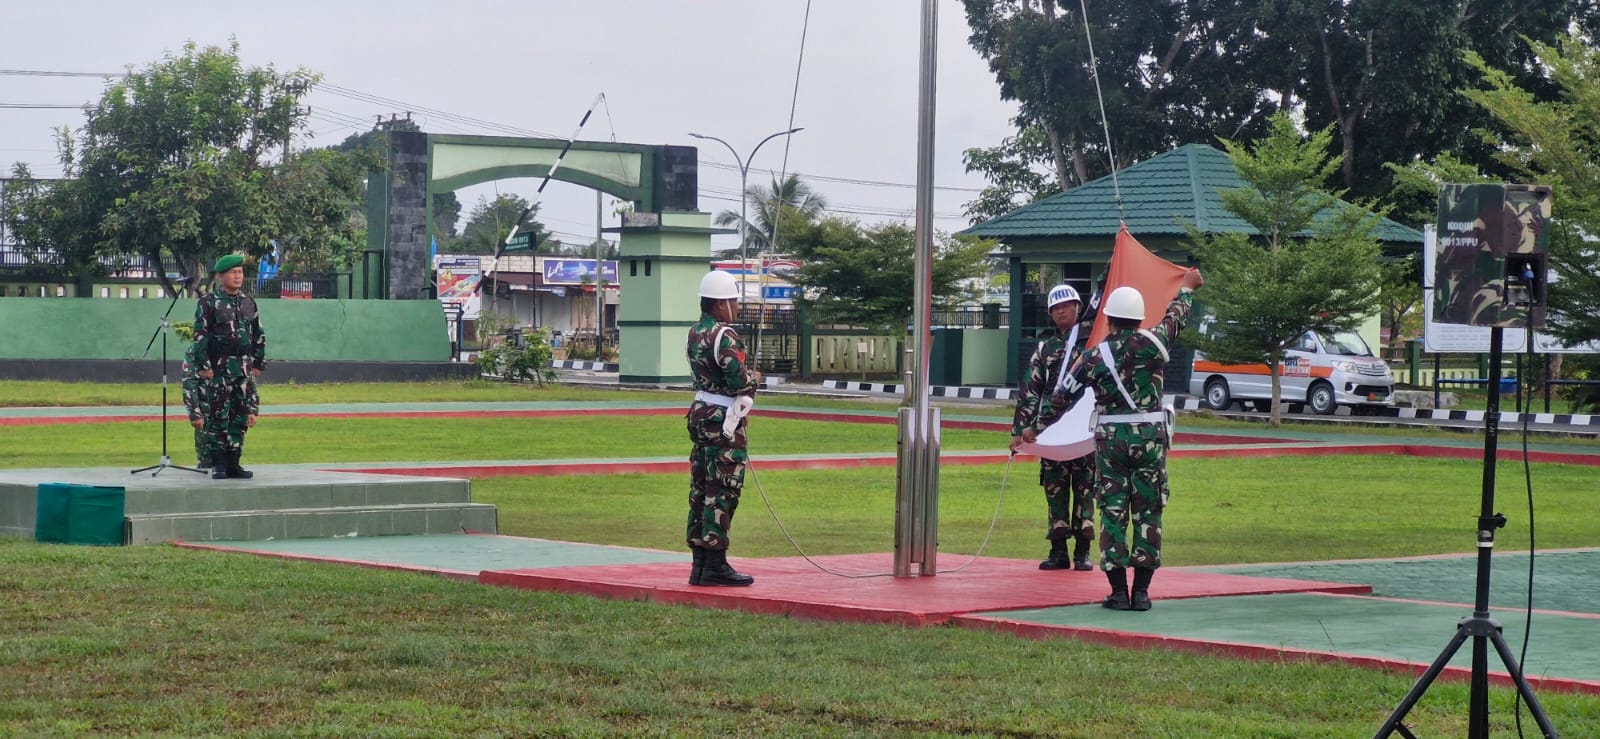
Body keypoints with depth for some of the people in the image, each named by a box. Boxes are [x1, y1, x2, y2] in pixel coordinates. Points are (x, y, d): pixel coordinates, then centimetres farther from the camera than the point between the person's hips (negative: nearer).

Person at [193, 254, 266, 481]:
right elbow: (200, 335, -8)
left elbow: (258, 335, 19)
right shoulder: (209, 303, -4)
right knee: (218, 416, -2)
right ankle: (218, 464, 3)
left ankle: (233, 463, 11)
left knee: (242, 416, 4)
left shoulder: (248, 302, 14)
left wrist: (258, 363, 14)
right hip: (219, 367, -5)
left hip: (244, 368, 5)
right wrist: (204, 365, -13)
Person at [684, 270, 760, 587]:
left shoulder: (695, 333, 13)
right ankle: (715, 565, -5)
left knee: (701, 489, 10)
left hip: (701, 414, 9)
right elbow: (739, 379, -23)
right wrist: (755, 377, -2)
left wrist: (746, 377, 7)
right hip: (724, 419, -9)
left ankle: (699, 565, 14)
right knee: (722, 492, -6)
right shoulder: (724, 335, -16)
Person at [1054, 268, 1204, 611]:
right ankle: (1141, 591, 4)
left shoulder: (1095, 356, -3)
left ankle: (1118, 591, 0)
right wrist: (1187, 288, 37)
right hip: (1150, 436, 0)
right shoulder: (1152, 342, -4)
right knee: (1148, 512, 5)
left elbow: (1062, 397, 4)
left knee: (1113, 512, 4)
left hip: (1111, 439, 0)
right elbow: (1176, 317, 17)